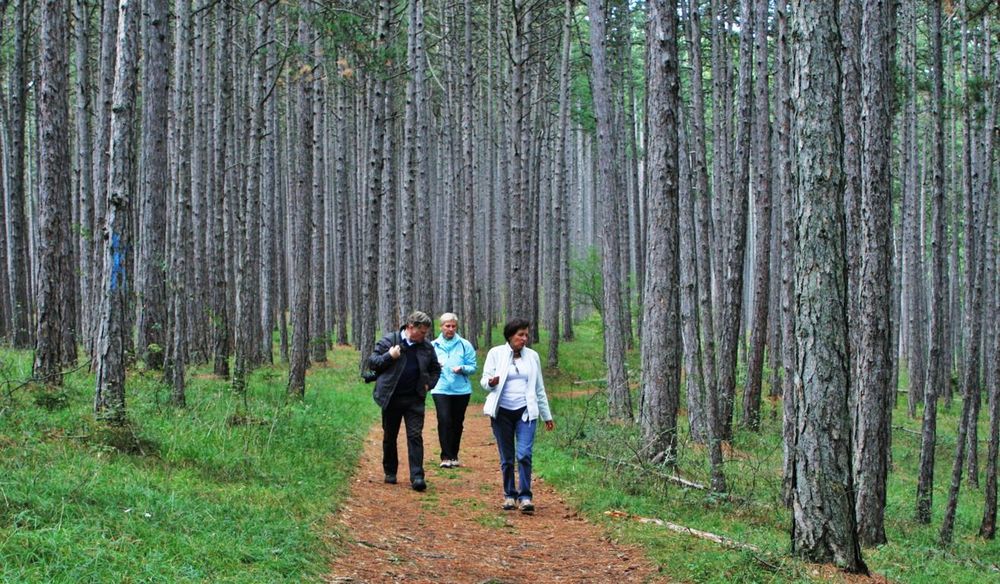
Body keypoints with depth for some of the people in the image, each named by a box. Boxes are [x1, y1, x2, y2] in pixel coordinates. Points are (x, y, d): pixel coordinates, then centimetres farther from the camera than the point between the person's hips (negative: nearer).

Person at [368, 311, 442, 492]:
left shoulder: (427, 347, 5)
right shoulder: (389, 341, -4)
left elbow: (435, 369, 21)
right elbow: (372, 363, -2)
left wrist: (428, 384, 5)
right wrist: (389, 356, -17)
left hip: (415, 399, 1)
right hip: (391, 398, -1)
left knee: (415, 436, -8)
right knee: (390, 437, 10)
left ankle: (417, 477, -11)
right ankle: (390, 472, 26)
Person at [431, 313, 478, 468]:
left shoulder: (465, 345, 3)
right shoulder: (433, 345, 7)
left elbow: (473, 367, 2)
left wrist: (462, 368, -18)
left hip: (461, 390, 1)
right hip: (441, 389, -1)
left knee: (457, 423, 9)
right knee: (444, 421, -15)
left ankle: (454, 456, 22)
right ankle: (446, 457, -14)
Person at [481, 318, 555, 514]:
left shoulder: (532, 356, 9)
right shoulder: (496, 353, 1)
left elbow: (539, 388, 16)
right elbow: (484, 380, 2)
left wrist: (547, 415, 18)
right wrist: (491, 382, -23)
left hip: (525, 411, 1)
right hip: (502, 411, -1)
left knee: (524, 454, -14)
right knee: (507, 458, 4)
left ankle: (525, 497, -12)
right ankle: (509, 496, 17)